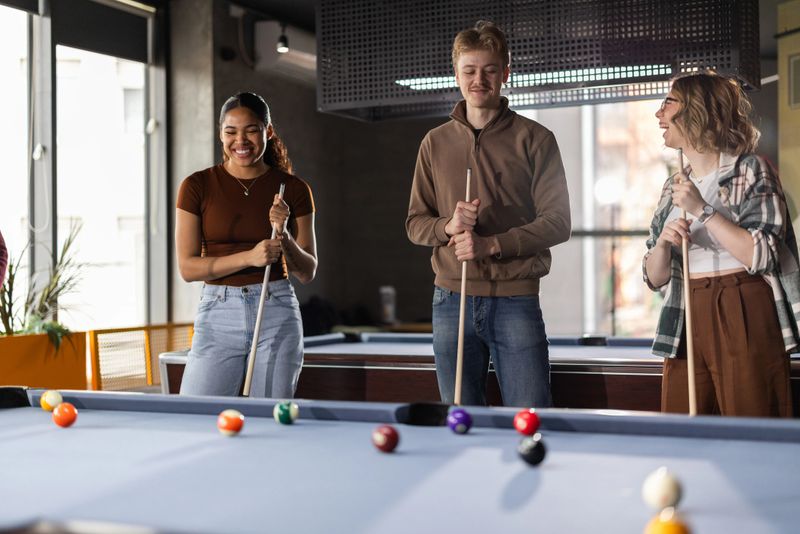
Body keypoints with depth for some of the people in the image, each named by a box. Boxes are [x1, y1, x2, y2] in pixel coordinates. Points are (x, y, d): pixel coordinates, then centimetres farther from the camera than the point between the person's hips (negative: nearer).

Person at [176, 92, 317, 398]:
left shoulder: (293, 189, 3)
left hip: (277, 313, 1)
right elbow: (187, 267, -4)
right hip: (218, 314, 0)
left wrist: (284, 236, -14)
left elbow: (307, 273, 5)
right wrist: (249, 257, -17)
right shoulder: (197, 186, 0)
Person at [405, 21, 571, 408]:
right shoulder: (435, 143, 11)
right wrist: (447, 226, -10)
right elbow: (415, 223, 12)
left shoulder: (534, 140, 1)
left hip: (516, 300, -3)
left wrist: (492, 244, -15)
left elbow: (557, 223, -4)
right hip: (451, 300, 3)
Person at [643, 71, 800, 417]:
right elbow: (654, 278, 14)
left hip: (744, 320, -5)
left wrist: (703, 210, -14)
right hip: (687, 322, 5)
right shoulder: (674, 187, 15)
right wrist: (662, 242, -6)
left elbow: (762, 257, -13)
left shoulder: (751, 169, -2)